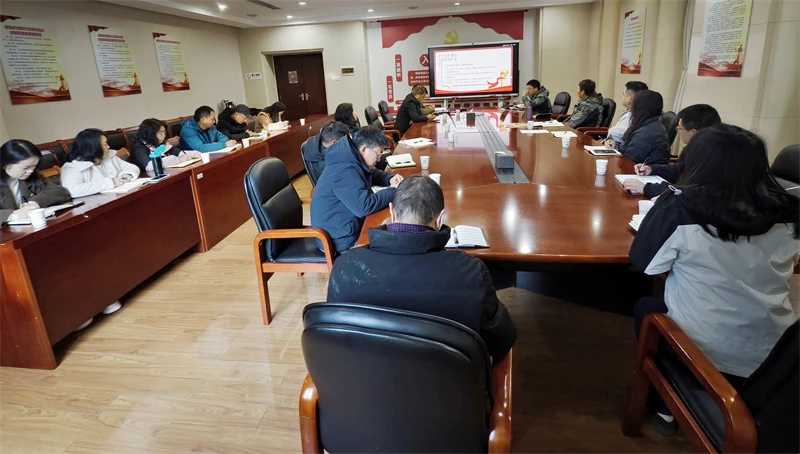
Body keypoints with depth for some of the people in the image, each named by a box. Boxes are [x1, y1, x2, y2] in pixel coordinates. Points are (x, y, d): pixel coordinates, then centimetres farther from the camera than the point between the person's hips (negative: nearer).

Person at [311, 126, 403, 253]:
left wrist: (390, 179, 0)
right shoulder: (345, 170, -28)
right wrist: (393, 191, -19)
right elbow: (365, 206, -33)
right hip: (341, 239, -9)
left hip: (346, 227, 9)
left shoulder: (350, 159, 3)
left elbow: (373, 173, 21)